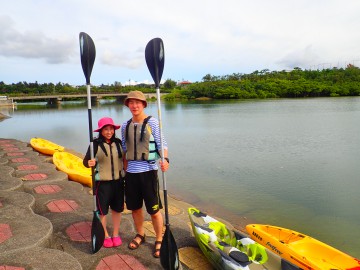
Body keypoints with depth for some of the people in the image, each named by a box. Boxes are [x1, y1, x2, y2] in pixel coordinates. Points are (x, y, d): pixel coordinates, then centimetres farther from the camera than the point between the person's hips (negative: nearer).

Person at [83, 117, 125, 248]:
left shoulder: (118, 142, 2)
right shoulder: (96, 144, -10)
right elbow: (86, 161, -11)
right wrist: (89, 163, -32)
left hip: (118, 180, 4)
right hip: (102, 182, -3)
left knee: (117, 208, 14)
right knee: (102, 210, 8)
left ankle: (116, 234, 31)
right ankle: (105, 235, 28)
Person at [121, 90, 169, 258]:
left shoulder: (152, 122, -6)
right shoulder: (125, 126, 8)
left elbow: (162, 144, -9)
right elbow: (125, 150, 15)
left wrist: (165, 159, -27)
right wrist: (125, 169, 13)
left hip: (148, 171, -5)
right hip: (131, 172, 5)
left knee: (154, 210, 1)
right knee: (135, 207, 17)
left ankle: (159, 241, 20)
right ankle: (140, 235, 39)